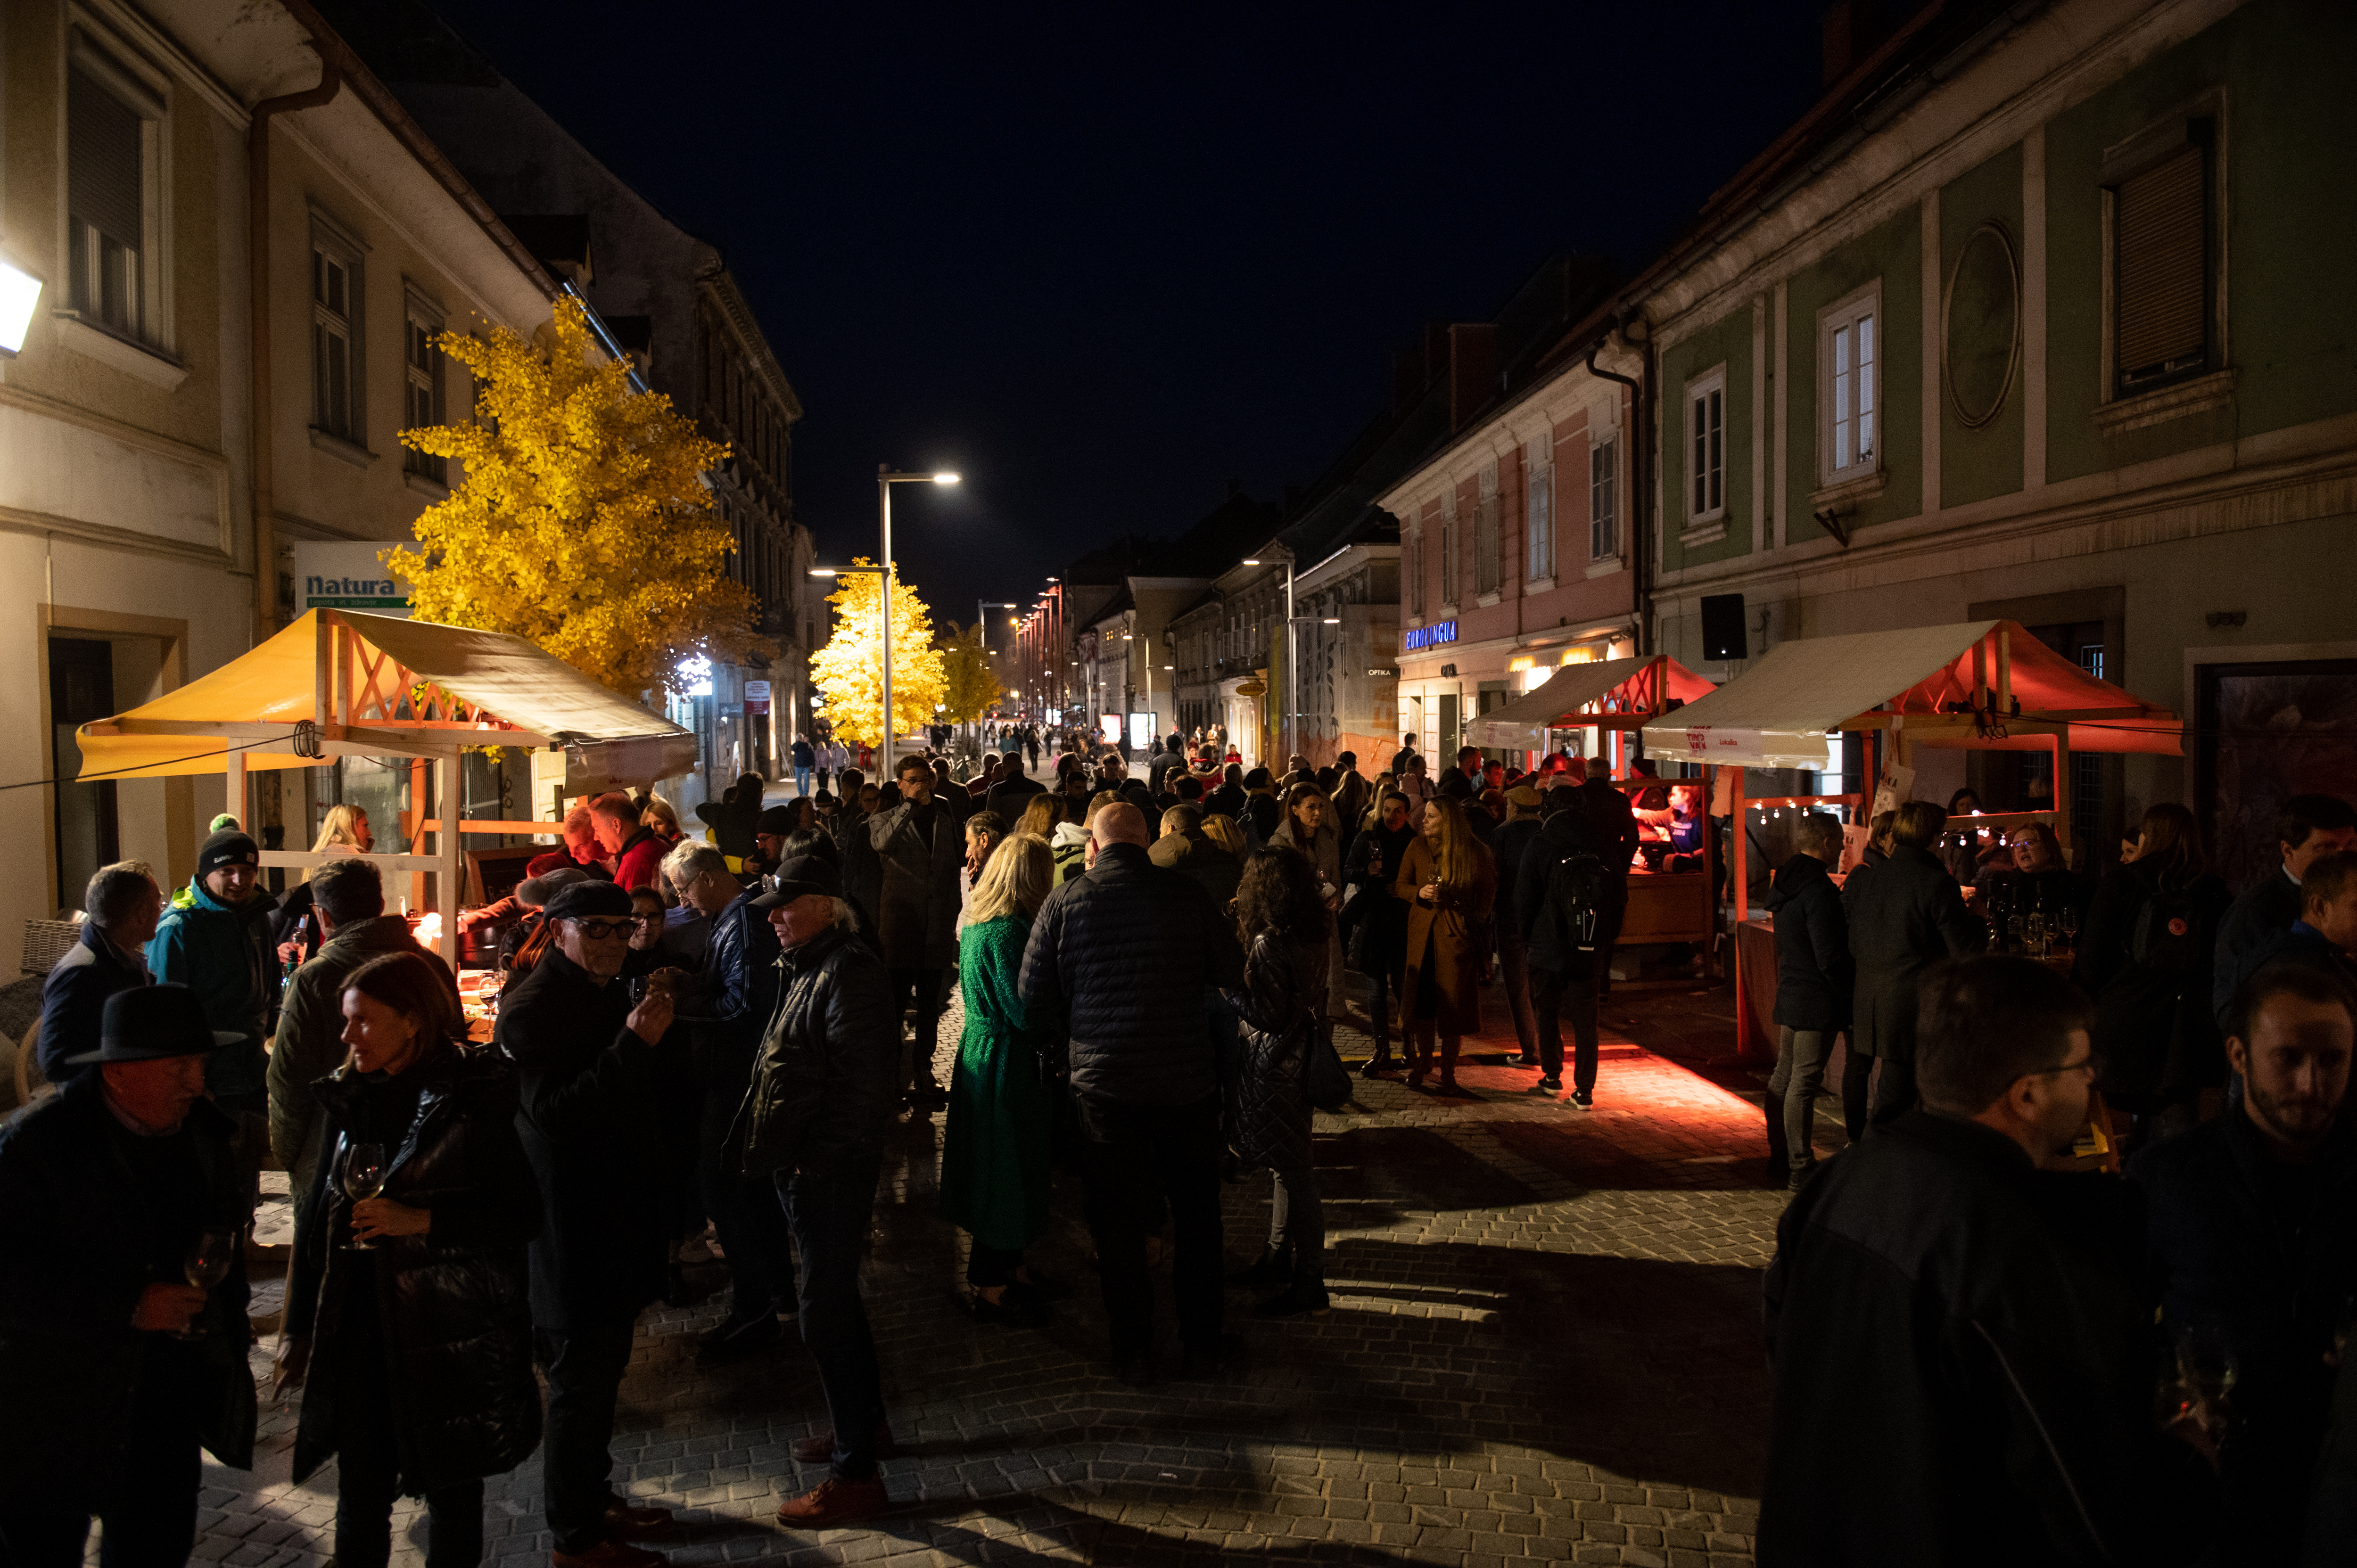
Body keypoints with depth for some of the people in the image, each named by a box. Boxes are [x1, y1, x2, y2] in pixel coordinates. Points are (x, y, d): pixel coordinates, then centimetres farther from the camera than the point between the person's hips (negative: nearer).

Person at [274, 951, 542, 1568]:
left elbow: (523, 1216, -11)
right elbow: (318, 1217, 12)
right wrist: (299, 1328, 14)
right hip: (360, 1330, 4)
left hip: (450, 1332, -4)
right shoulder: (348, 1097, 5)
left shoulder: (475, 1097, -9)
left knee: (451, 1487, 9)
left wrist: (418, 1220, -21)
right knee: (361, 1491, 8)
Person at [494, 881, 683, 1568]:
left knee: (601, 1369, 21)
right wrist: (635, 1042, -32)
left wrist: (654, 1026, 2)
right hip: (571, 1226, -9)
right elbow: (554, 1113, -29)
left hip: (615, 1219, 9)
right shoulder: (532, 1008, -17)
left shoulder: (606, 995, 10)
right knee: (580, 1379, 1)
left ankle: (594, 1499, 36)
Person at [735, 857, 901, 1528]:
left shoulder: (849, 974, -18)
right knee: (837, 1302, 21)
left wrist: (814, 1161, -22)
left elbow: (861, 1087, -23)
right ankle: (865, 1426, 37)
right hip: (804, 1170, 10)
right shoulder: (808, 968, 15)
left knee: (826, 1317, -5)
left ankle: (856, 1477, 4)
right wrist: (770, 1149, 13)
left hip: (830, 1174, -10)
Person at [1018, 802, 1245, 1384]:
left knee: (1118, 1225, 14)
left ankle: (1134, 1351, 21)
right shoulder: (1187, 895, -7)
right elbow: (1233, 971, 1)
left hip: (1103, 1083, 0)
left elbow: (1035, 1001, -4)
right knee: (1198, 1216, 17)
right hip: (1187, 1080, 1)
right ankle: (1202, 1344, 25)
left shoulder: (1064, 902, -6)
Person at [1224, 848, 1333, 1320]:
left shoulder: (1269, 944, -23)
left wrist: (1228, 989, -10)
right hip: (1300, 1055, 9)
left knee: (1291, 1170, -1)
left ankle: (1308, 1285, 8)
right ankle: (1281, 1258, 35)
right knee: (1290, 1164, 20)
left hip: (1275, 1064, -9)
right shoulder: (1317, 935, 3)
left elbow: (1267, 1016, -22)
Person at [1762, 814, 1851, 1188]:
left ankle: (1780, 1158, 23)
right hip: (1817, 1002, -10)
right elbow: (1830, 957, -20)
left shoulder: (1786, 882, 11)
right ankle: (1801, 1168, 0)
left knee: (1784, 1079, 14)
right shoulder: (1818, 889, -19)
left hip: (1790, 994, 10)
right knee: (1804, 1083, -5)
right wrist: (1852, 989, -8)